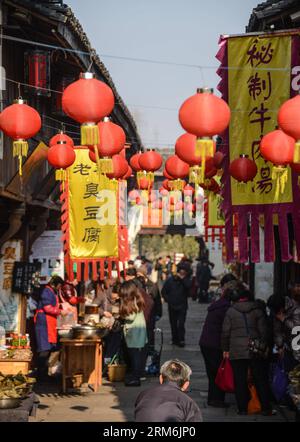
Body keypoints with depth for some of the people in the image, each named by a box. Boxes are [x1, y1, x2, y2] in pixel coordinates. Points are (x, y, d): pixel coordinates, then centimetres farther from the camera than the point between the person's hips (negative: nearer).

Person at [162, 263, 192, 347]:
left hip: (182, 306, -2)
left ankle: (181, 340, -9)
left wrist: (183, 278, -22)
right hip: (172, 306, 2)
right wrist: (168, 299, 0)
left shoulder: (186, 280, 1)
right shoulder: (170, 280, 3)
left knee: (181, 324, -11)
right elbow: (164, 291, 9)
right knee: (173, 324, 8)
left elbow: (189, 286, -24)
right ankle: (175, 339, 18)